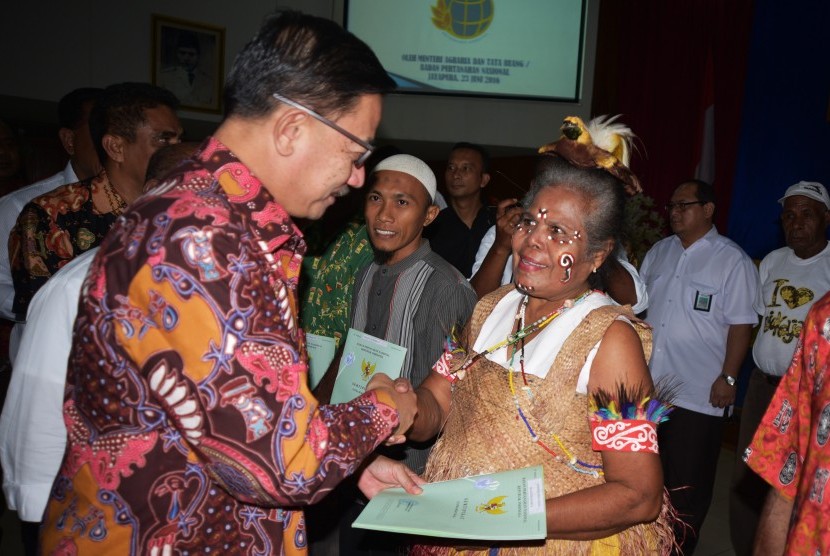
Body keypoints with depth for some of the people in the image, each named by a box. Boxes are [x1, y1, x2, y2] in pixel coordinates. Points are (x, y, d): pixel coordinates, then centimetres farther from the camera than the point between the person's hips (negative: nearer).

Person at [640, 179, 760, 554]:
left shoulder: (733, 260, -8)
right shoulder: (658, 252, 10)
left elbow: (741, 324, -10)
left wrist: (728, 377, -14)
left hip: (698, 394, -6)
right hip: (648, 386, 6)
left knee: (686, 481, 6)